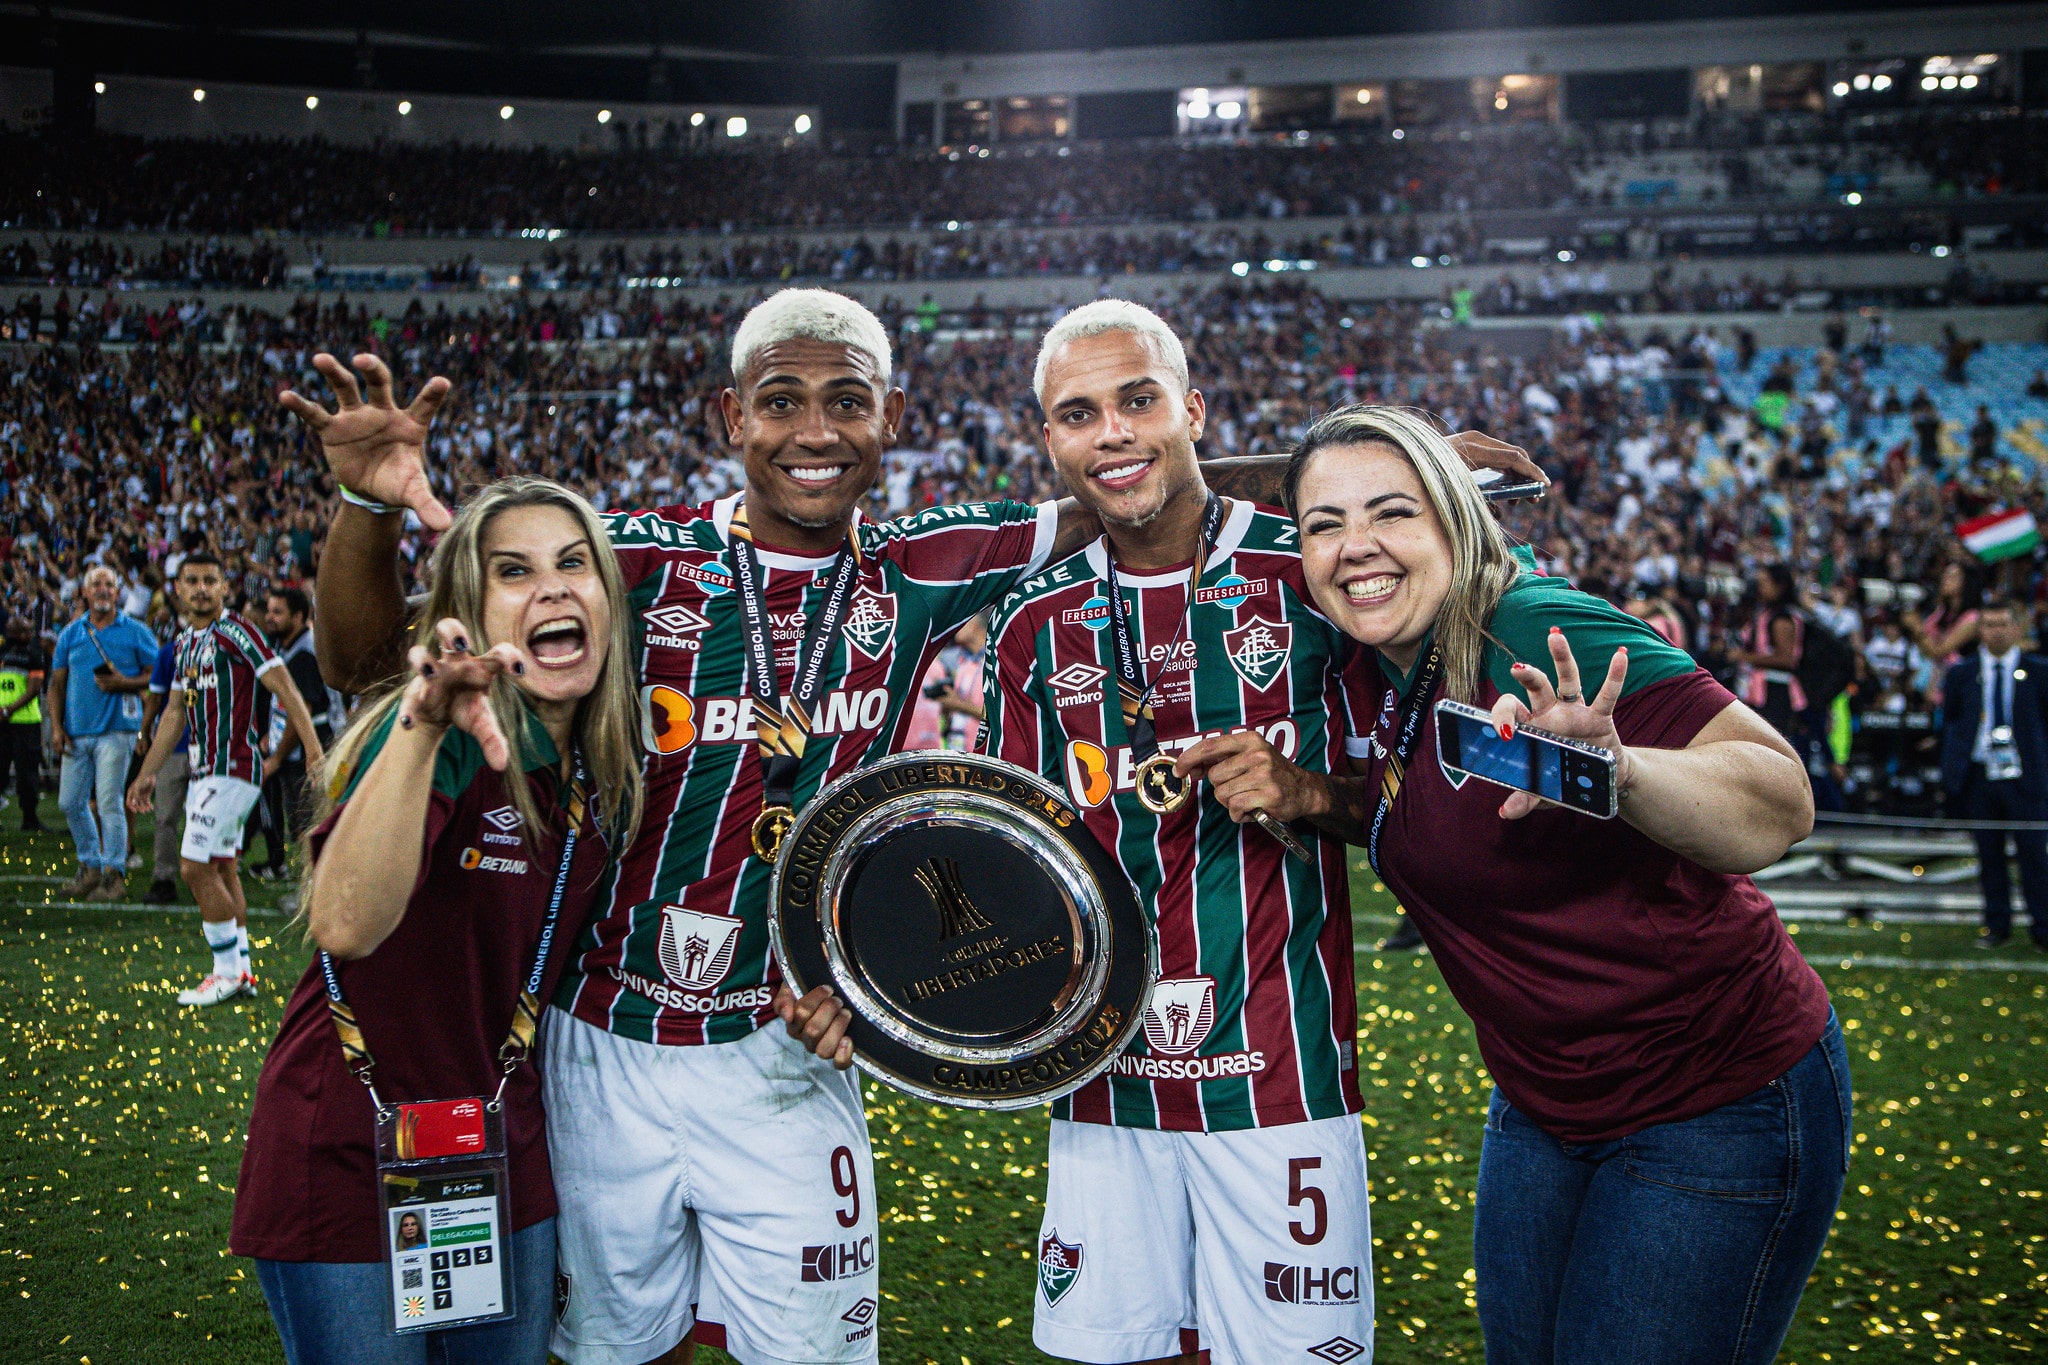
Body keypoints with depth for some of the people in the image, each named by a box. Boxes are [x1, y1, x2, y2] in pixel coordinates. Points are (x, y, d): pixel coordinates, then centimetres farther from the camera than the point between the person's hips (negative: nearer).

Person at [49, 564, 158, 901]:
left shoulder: (136, 632, 2)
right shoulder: (70, 633, 12)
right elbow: (57, 683, 13)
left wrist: (124, 683, -14)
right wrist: (56, 726, 4)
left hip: (116, 730, -5)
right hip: (77, 732, 5)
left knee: (108, 802, -8)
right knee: (70, 802, 7)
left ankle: (115, 876, -2)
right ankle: (90, 866, 23)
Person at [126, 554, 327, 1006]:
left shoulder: (235, 630, -11)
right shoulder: (186, 640, 15)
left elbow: (285, 689, -16)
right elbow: (175, 712, 23)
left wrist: (315, 753, -24)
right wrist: (147, 774, 25)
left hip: (230, 770, -9)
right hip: (204, 768, 9)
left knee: (196, 868, -9)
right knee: (223, 870, 12)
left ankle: (227, 972, 3)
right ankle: (241, 970, 20)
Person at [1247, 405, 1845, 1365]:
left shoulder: (1548, 640, -24)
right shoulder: (1365, 675, -2)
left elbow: (1781, 807, -31)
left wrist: (1617, 769, -48)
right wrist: (1301, 797, 1)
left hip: (1721, 1105, -7)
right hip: (1543, 1103, 7)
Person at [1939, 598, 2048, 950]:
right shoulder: (1961, 673, 7)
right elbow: (1949, 723, 13)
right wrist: (1950, 771, 8)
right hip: (1979, 776, 2)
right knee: (1989, 855, 8)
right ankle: (1996, 925, 18)